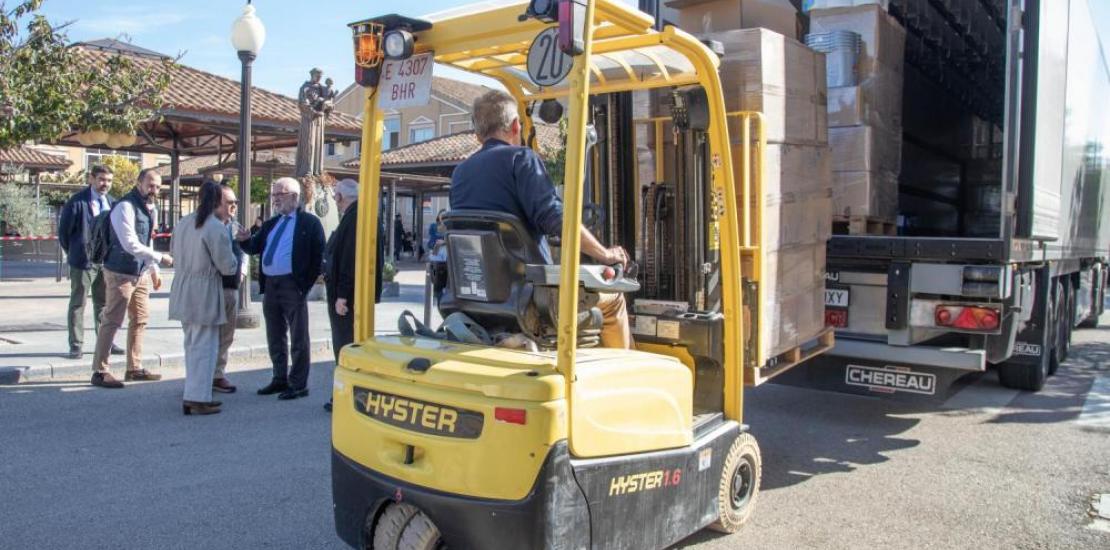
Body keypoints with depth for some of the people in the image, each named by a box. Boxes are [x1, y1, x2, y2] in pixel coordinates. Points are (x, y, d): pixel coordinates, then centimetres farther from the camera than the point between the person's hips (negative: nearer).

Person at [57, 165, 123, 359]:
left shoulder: (111, 203, 8)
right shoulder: (77, 201, -9)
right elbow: (64, 230, -5)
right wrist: (73, 253, 1)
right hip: (83, 261, -5)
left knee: (104, 304, 13)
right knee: (78, 304, 4)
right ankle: (76, 345, 10)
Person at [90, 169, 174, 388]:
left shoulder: (151, 209, 10)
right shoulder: (125, 207, -18)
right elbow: (131, 245, -24)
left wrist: (154, 270, 16)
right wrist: (160, 258, -22)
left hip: (141, 273, 9)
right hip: (121, 273, -9)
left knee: (140, 320, 13)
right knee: (112, 321, -3)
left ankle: (135, 368, 23)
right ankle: (100, 371, 6)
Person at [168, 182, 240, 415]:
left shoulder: (184, 223, 8)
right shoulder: (217, 228, -18)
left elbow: (174, 248, 22)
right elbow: (228, 267, -15)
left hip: (183, 290, 9)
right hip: (204, 293, -9)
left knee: (192, 345, 18)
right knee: (205, 347, -1)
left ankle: (194, 394, 25)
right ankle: (198, 399, 1)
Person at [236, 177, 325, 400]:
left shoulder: (310, 222, -3)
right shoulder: (270, 224, 17)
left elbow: (318, 256, -7)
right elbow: (255, 248, 16)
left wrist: (306, 285, -12)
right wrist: (246, 240, -6)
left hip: (292, 285, -7)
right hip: (270, 285, 7)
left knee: (298, 338, -1)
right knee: (275, 337, 14)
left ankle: (298, 384, 6)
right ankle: (280, 380, 26)